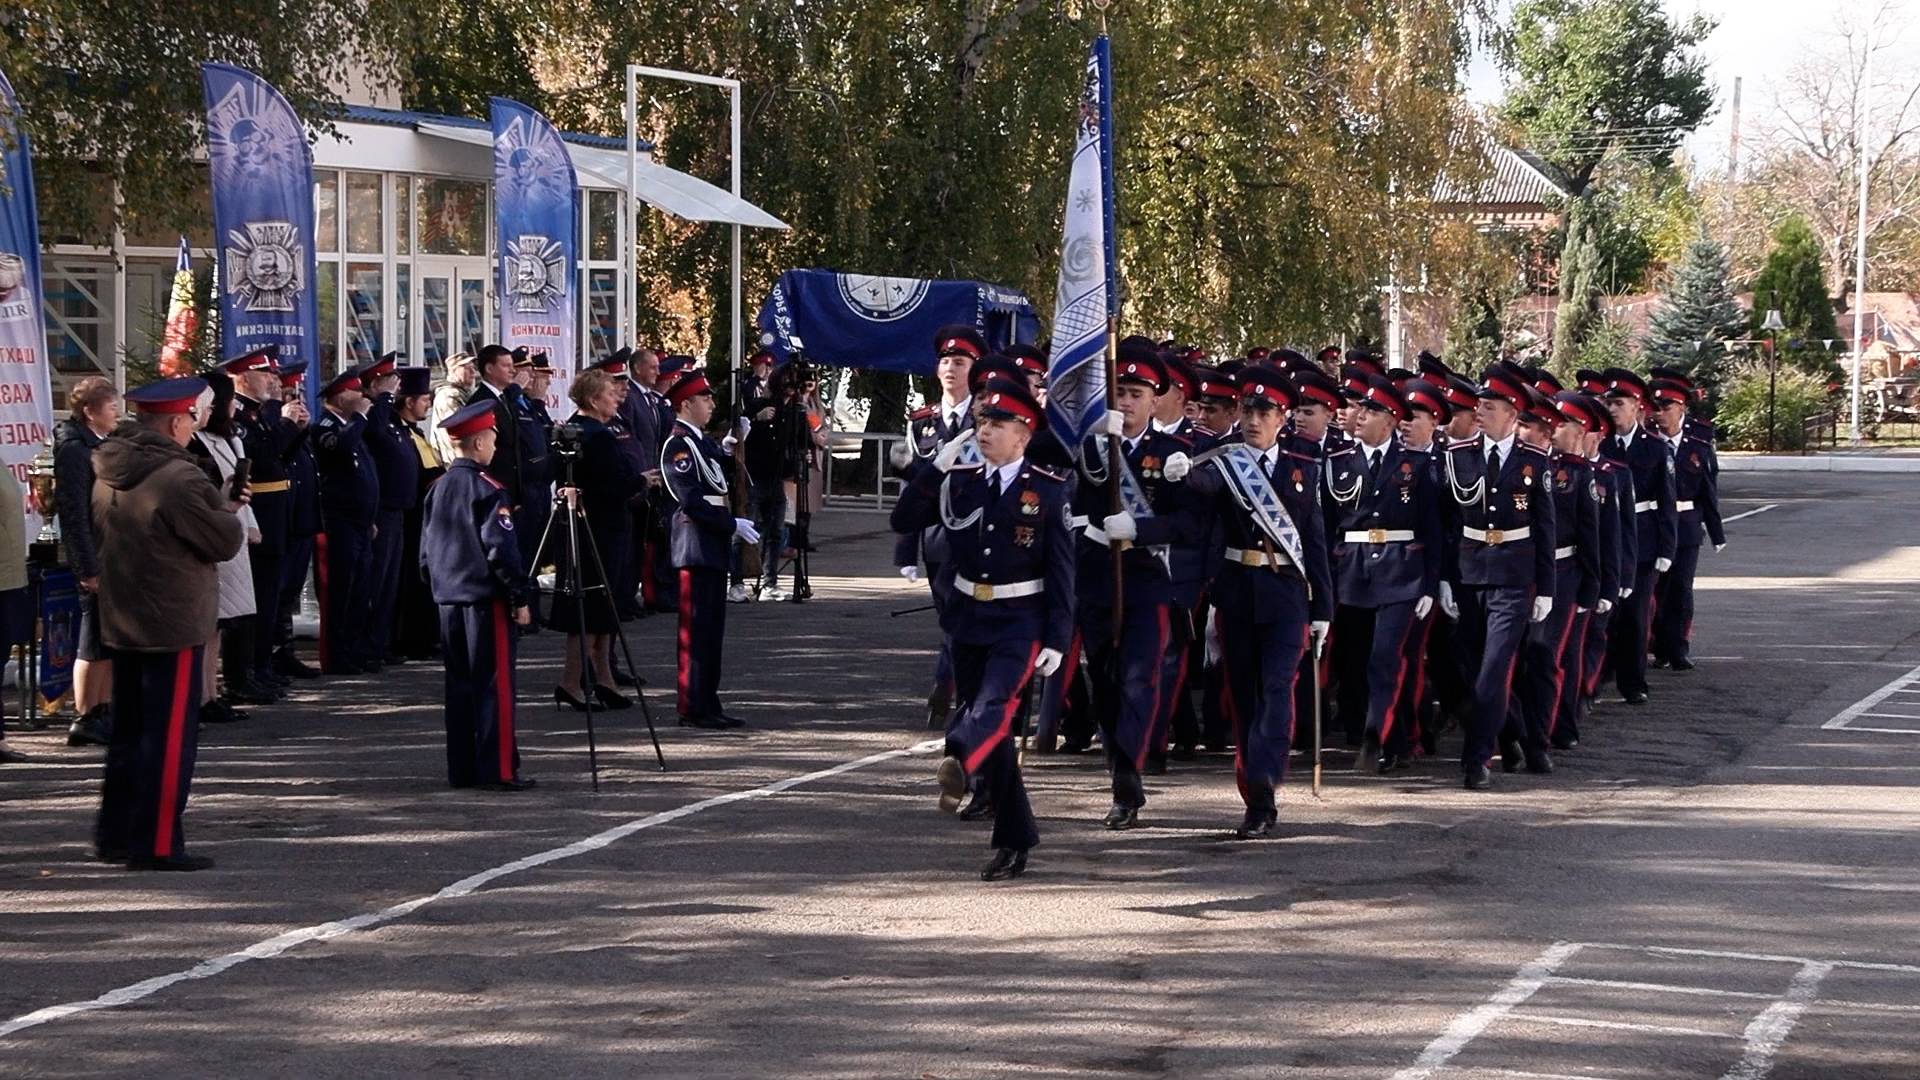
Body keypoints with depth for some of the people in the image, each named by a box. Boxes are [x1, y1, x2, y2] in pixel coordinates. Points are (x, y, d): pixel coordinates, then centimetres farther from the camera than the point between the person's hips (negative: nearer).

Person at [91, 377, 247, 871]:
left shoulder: (109, 474, 6)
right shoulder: (178, 478, -20)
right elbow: (225, 542, -17)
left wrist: (219, 504, 15)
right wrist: (228, 509, 6)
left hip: (121, 621, 8)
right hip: (173, 624, -8)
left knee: (129, 731, 17)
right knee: (171, 736, -2)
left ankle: (114, 834, 23)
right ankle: (157, 844, -2)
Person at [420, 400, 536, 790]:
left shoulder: (439, 489, 10)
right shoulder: (487, 490, -13)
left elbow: (426, 550, 16)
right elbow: (501, 549, -17)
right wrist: (520, 597, -11)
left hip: (449, 600, 8)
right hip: (486, 599, -8)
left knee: (459, 685, 11)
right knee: (494, 685, -4)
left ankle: (462, 769, 13)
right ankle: (498, 770, -5)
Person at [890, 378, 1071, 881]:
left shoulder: (1048, 490, -4)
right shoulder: (958, 481, 6)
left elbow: (1062, 571, -6)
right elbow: (903, 522, -2)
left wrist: (1056, 640, -11)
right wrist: (937, 467, -10)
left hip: (1020, 623, -4)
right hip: (967, 620, 4)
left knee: (994, 704, -30)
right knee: (992, 734, 7)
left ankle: (958, 762, -55)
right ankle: (1013, 843, 14)